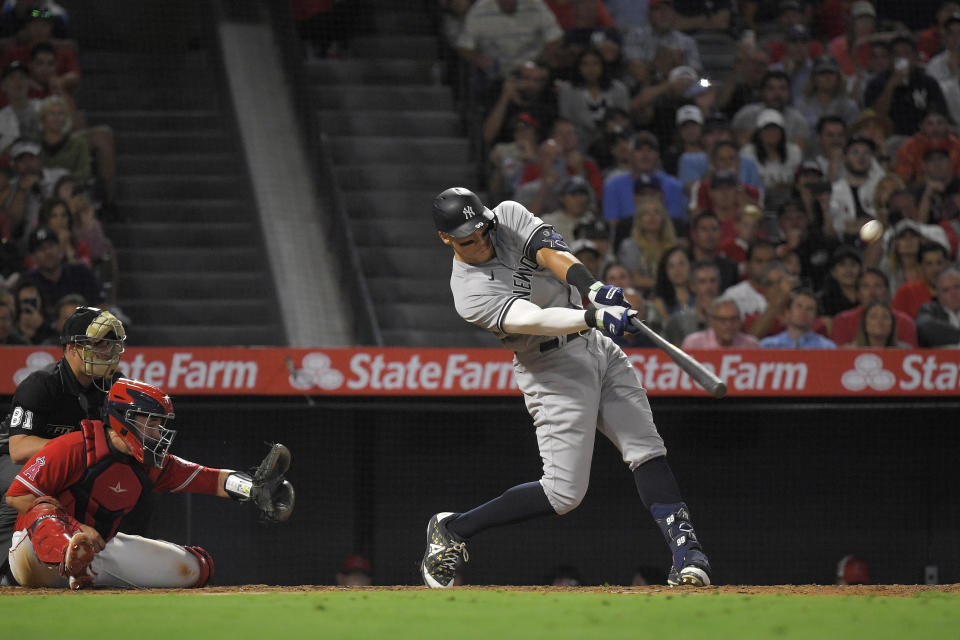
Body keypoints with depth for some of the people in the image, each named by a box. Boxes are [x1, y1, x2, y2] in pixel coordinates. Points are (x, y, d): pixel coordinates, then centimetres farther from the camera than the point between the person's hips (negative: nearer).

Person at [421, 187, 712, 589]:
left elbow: (551, 254, -17)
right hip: (553, 370, -6)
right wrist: (596, 316, -47)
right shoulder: (470, 293, -19)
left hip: (597, 346, 6)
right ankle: (452, 530, 5)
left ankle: (686, 553, -14)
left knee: (647, 452, -9)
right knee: (564, 493, -9)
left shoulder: (509, 217, -1)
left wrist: (594, 289, -36)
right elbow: (534, 320, -32)